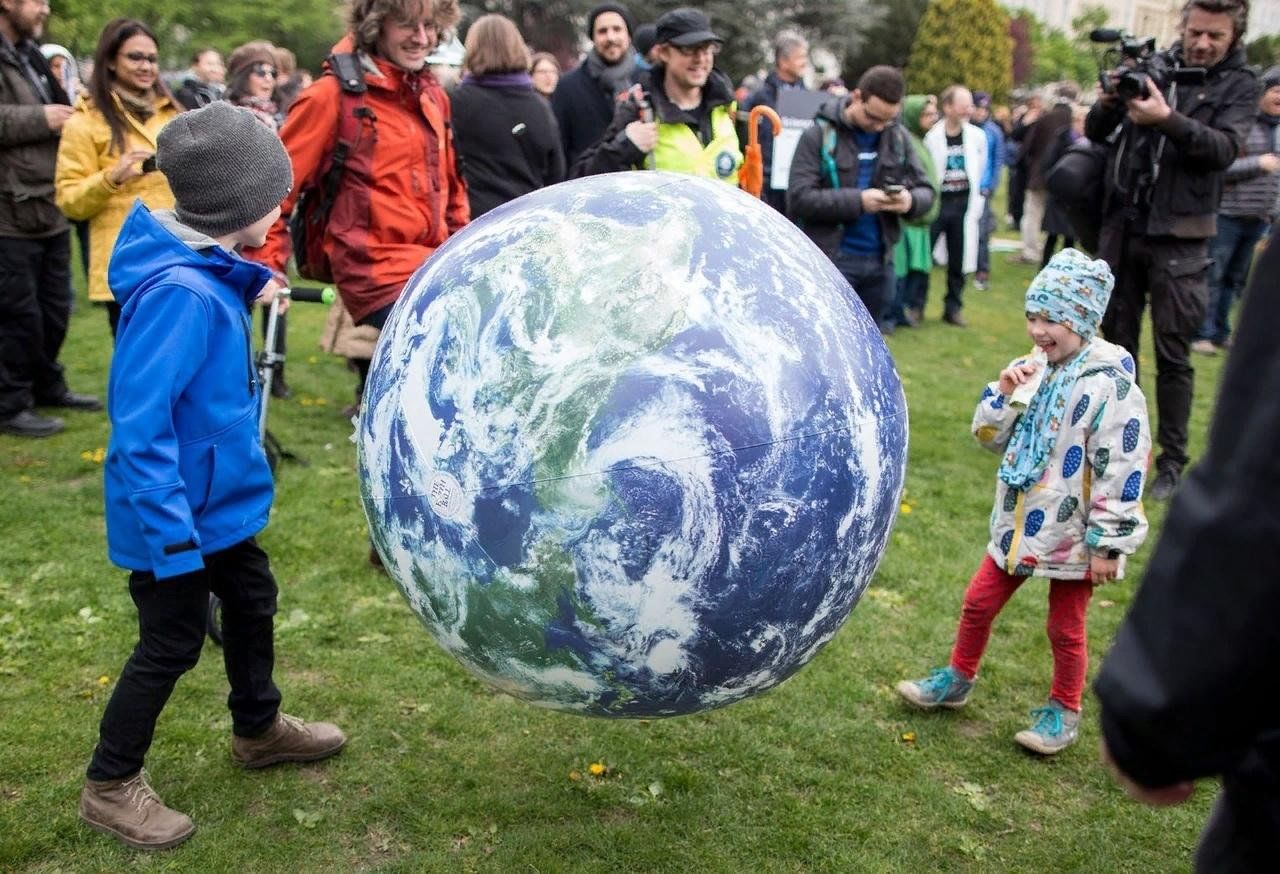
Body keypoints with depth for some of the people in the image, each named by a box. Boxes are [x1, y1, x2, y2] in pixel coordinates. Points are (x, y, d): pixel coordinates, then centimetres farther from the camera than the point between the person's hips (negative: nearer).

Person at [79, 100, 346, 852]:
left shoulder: (206, 271, -1)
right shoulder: (179, 292, -29)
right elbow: (139, 427, -30)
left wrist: (249, 292, 7)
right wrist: (172, 534, -28)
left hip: (217, 497, 10)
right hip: (179, 510, -10)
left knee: (252, 600, 24)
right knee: (173, 643, 6)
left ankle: (260, 730, 46)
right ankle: (110, 787, 27)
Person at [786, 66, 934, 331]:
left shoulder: (898, 137, 8)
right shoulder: (819, 136, -5)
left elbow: (926, 191, 12)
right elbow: (799, 199, -13)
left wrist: (911, 200, -13)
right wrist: (857, 201, -22)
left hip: (880, 261, 5)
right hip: (832, 260, -5)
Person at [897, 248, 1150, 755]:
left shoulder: (1110, 387, -20)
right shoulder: (1031, 370, 2)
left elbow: (1121, 473, -19)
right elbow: (990, 437, 9)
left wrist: (1109, 544, -17)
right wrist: (1004, 396, -10)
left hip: (1071, 536, -6)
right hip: (1018, 524, 6)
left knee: (1065, 630, 11)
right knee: (978, 603, 15)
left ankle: (1064, 711, 31)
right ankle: (957, 680, 36)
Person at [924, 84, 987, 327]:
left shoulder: (977, 136, 2)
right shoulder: (932, 136, -11)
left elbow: (980, 171, 11)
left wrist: (977, 203, 10)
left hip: (964, 204, 4)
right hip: (936, 202, -3)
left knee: (959, 261, 8)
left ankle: (953, 308, 19)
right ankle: (916, 305, 14)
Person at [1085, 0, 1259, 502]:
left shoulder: (1239, 84, 1)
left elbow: (1224, 150, -14)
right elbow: (1096, 134, 8)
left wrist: (1168, 120, -28)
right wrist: (1108, 104, -14)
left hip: (1178, 236, -3)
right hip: (1122, 227, 4)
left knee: (1172, 354, 0)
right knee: (1117, 343, 10)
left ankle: (1173, 462, 9)